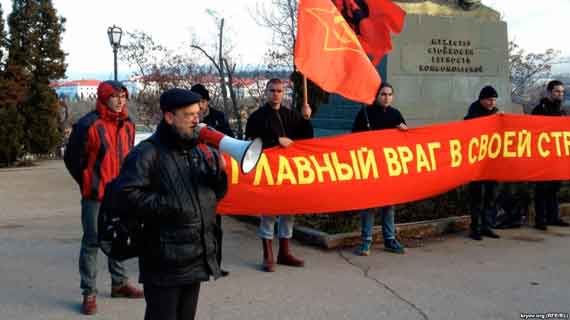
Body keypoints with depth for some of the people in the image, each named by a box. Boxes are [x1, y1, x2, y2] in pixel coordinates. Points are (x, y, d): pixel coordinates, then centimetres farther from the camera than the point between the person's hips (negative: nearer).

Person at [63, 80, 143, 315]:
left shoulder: (127, 125, 7)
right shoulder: (88, 125, -14)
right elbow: (72, 158, -7)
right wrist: (88, 184, -1)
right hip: (96, 195, -7)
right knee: (92, 242, 0)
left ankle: (119, 283, 31)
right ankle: (89, 293, 10)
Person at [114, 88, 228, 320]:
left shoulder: (200, 150, 10)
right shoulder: (147, 153, -12)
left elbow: (217, 194, 14)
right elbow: (127, 196, -20)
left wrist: (218, 172, -6)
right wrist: (170, 206, -20)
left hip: (197, 258, 7)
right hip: (164, 262, -7)